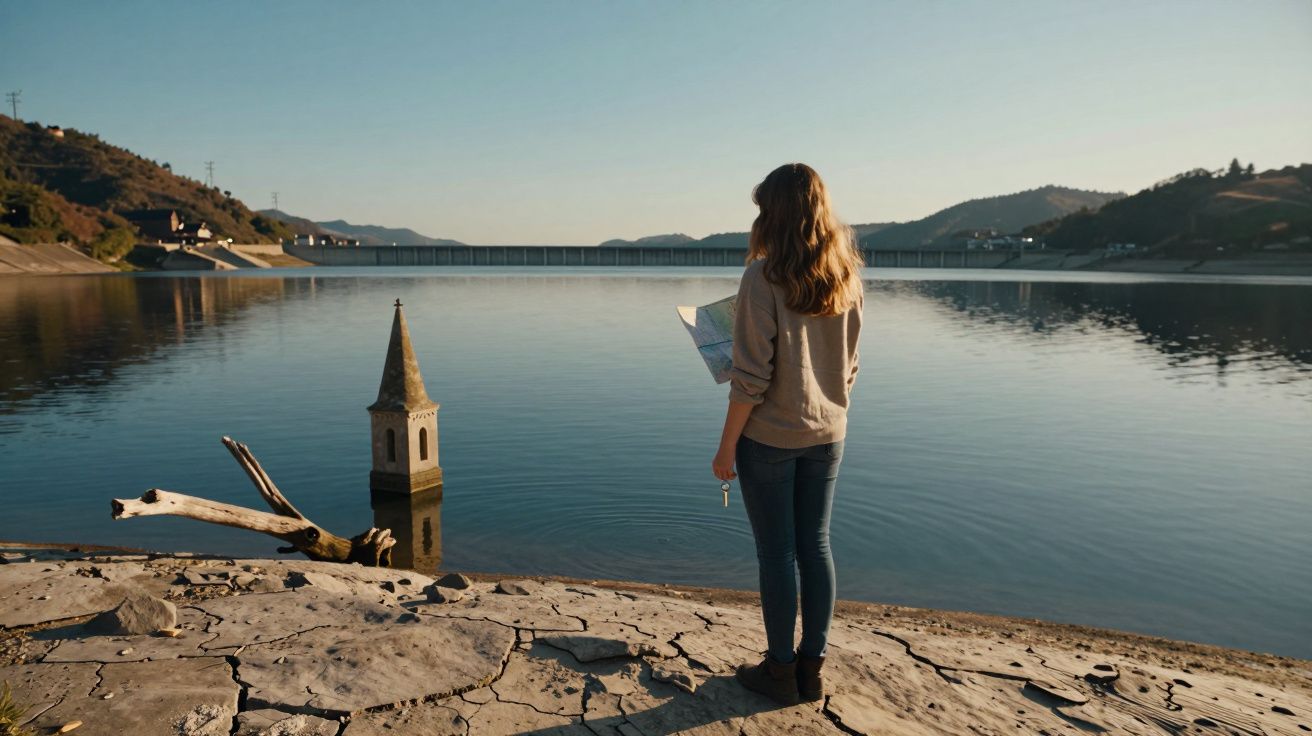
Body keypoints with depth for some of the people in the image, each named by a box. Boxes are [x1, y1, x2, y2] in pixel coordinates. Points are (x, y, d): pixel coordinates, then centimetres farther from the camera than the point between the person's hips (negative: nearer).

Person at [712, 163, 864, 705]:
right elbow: (849, 366, 8)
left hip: (770, 436, -5)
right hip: (827, 435, 6)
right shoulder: (847, 277, 1)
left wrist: (726, 447, -9)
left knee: (777, 553, 7)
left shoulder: (764, 277, -17)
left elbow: (751, 377, -18)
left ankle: (781, 671, 22)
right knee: (815, 546, 15)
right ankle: (812, 668, 27)